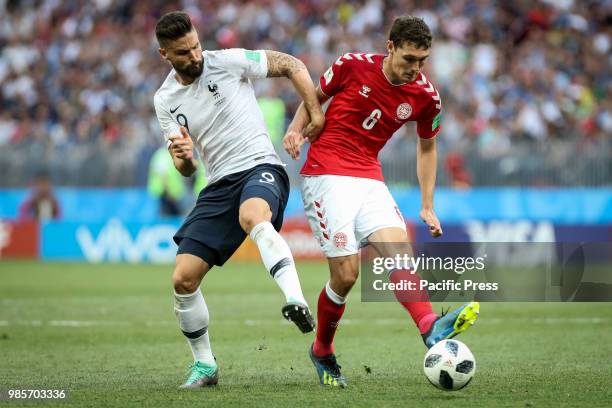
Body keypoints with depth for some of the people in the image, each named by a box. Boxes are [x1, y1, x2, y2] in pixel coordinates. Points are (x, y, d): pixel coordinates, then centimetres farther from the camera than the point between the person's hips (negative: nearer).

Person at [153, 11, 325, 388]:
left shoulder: (229, 61, -4)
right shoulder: (166, 100, 7)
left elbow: (291, 65, 2)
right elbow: (187, 170, 10)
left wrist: (315, 113, -8)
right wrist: (182, 156, -14)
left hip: (260, 168, -5)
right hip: (219, 184, 5)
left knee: (252, 216, -42)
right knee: (183, 279, -3)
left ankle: (297, 302, -56)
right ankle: (205, 364, 15)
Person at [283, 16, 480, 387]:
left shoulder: (425, 96, 2)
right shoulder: (353, 65, -7)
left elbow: (427, 146, 17)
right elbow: (315, 97, 10)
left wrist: (428, 207, 14)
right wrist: (296, 129, -8)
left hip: (369, 180, 4)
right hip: (326, 174, -4)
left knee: (400, 250, -21)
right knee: (346, 275, -11)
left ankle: (432, 329, -41)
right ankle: (322, 352, 11)